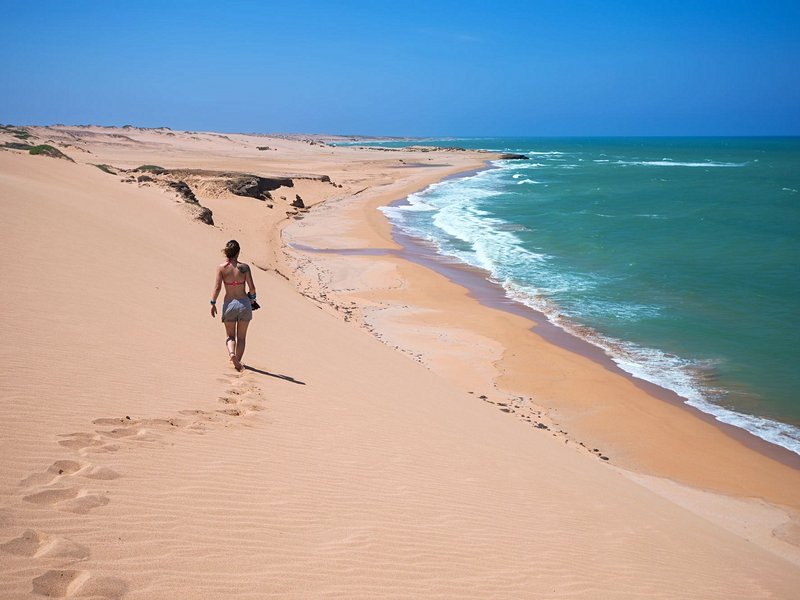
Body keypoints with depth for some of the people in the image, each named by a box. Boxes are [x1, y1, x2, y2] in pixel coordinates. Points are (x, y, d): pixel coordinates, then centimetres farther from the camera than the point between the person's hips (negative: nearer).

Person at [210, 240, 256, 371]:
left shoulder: (221, 268, -5)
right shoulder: (244, 267, -6)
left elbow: (217, 287, -11)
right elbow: (252, 287, -6)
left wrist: (213, 303, -2)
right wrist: (252, 297, 13)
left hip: (229, 304, 0)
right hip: (244, 304, 0)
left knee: (230, 336, 14)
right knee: (241, 337, 15)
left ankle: (232, 353, -14)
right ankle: (238, 363, 15)